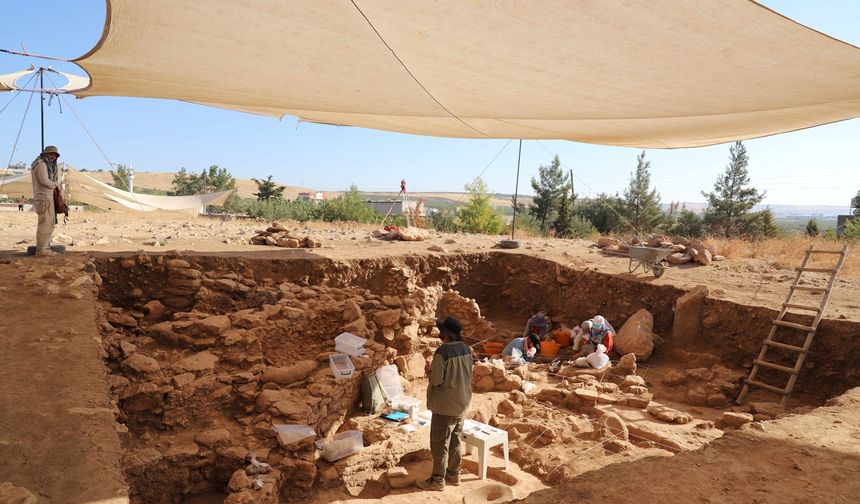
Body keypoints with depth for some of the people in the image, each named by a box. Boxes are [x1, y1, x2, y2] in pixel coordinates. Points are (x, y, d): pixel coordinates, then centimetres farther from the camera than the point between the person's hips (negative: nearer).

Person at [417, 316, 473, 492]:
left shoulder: (442, 352, -23)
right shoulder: (466, 349, 1)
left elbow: (436, 379, -21)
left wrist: (429, 371, -1)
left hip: (445, 406, -8)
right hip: (462, 404, 8)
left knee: (439, 444, 5)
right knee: (455, 441, 19)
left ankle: (437, 480, 14)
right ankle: (454, 474, 30)